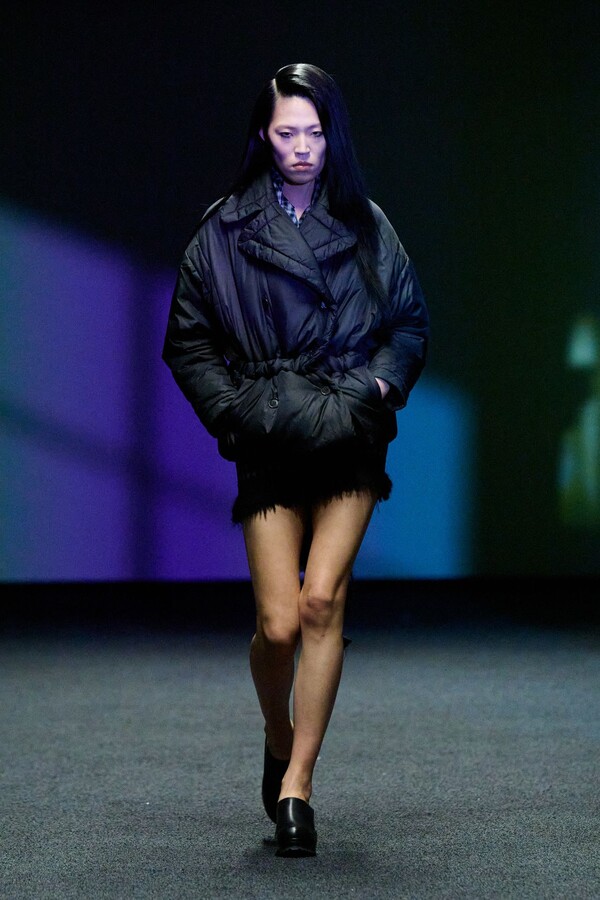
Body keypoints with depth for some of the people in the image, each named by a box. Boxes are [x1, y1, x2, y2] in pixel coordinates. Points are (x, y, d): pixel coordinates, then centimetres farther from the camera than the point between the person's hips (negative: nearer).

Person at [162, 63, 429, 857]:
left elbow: (411, 322, 18)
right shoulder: (224, 232, 6)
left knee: (322, 599, -15)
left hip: (350, 439, 1)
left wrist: (382, 381, 1)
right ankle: (280, 741, 25)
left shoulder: (365, 226, 10)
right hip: (270, 444, -1)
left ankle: (296, 785, -7)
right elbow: (186, 340, 9)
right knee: (279, 623, -8)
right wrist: (233, 405, -3)